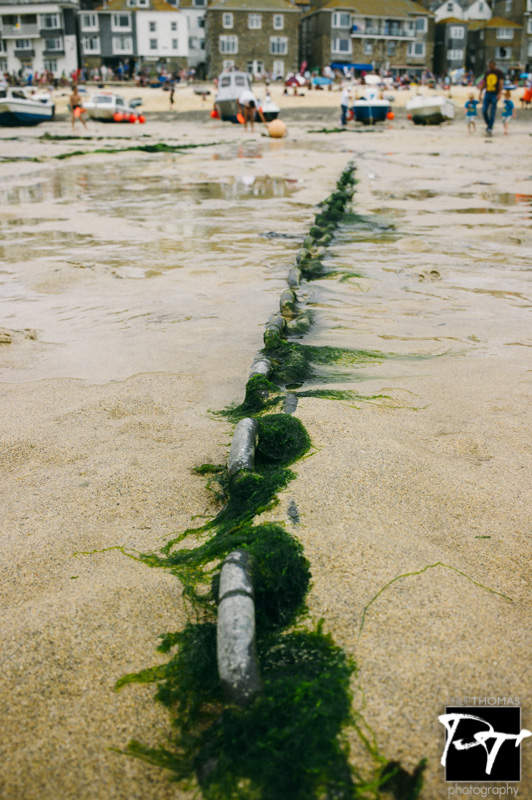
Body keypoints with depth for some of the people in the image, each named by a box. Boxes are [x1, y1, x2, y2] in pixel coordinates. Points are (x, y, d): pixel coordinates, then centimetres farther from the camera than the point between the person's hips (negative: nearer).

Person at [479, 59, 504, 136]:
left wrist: (500, 93, -20)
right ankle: (488, 124, 17)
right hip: (487, 94, 4)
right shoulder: (487, 72, 13)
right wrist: (480, 93, 12)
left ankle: (490, 128, -1)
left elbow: (501, 83, -8)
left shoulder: (499, 72, 0)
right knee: (484, 111, -5)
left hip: (495, 94, -4)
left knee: (492, 112, -6)